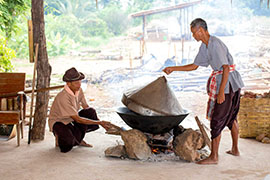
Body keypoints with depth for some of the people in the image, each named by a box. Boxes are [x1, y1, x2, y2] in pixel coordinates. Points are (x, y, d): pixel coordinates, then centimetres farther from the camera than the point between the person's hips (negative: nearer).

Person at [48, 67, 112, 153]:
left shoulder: (79, 90, -9)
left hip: (71, 119, 7)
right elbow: (77, 119, -30)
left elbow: (86, 107, 2)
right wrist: (99, 122, -30)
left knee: (91, 112, -19)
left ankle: (78, 138, 0)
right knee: (69, 142, -36)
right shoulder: (64, 97, -32)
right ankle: (60, 138, 3)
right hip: (58, 122, -7)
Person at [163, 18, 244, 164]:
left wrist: (221, 91, -26)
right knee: (231, 117, 20)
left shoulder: (215, 44, -20)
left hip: (227, 82, -10)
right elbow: (194, 66, 19)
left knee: (217, 119, -5)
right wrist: (173, 69, 18)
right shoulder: (205, 46, 11)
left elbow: (226, 67, -24)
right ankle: (235, 149, 34)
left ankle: (213, 156, 1)